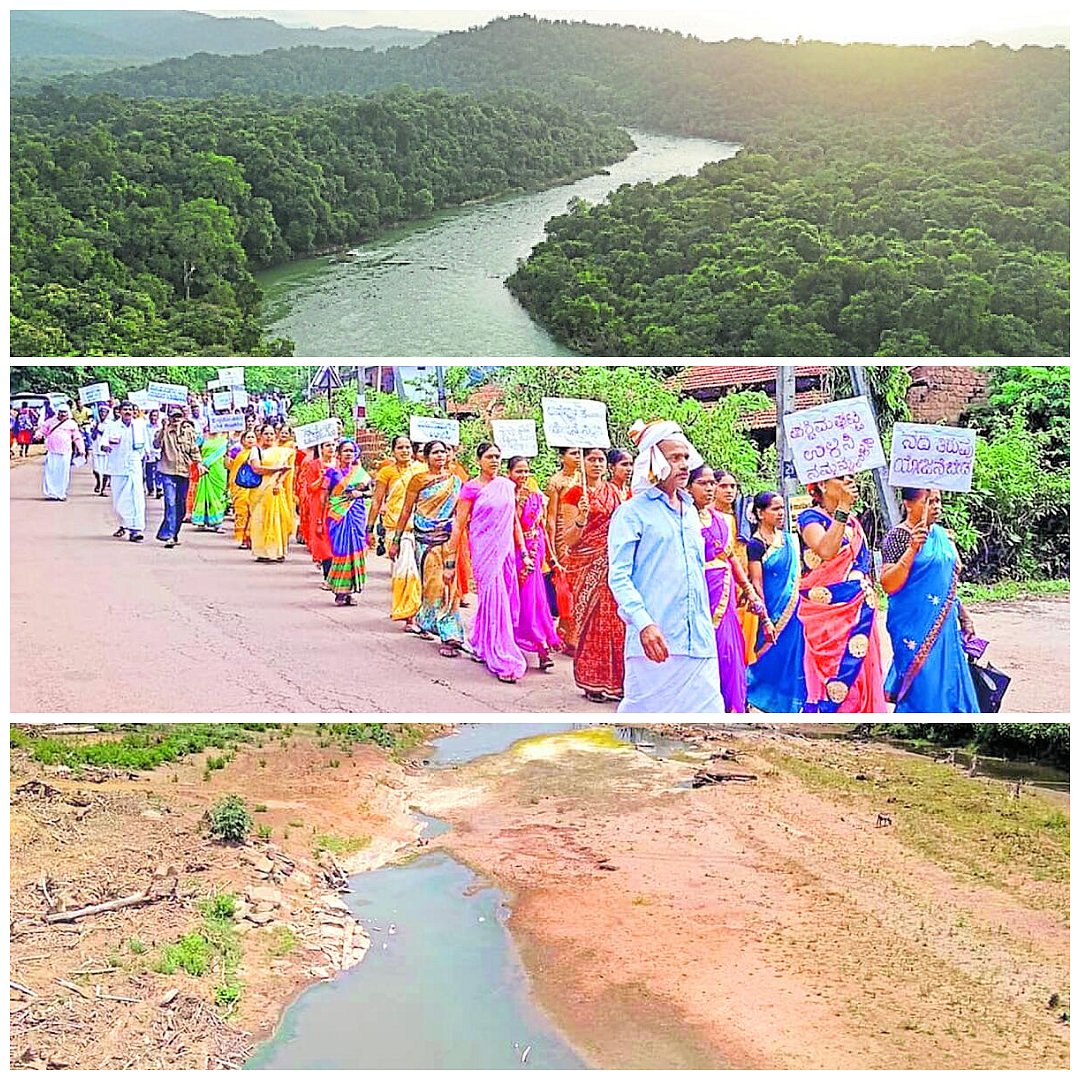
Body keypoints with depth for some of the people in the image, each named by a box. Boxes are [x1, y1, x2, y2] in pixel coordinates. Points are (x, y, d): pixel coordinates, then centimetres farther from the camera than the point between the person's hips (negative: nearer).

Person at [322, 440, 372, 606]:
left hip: (356, 515, 3)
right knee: (340, 549, -7)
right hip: (337, 514, -3)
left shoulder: (360, 472, 12)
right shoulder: (332, 471, 3)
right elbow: (325, 495, 4)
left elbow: (370, 491, 16)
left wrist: (360, 493, -5)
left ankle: (348, 589, 5)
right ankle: (340, 591, -1)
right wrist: (321, 517, 1)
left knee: (354, 549, -1)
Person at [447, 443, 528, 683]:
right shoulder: (471, 488, -5)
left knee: (498, 599, 12)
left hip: (505, 549, 5)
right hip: (484, 550, -5)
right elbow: (459, 525, -5)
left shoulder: (507, 486, 10)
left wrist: (524, 553, 13)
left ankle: (481, 646, 30)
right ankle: (502, 660, -6)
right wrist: (450, 562, -8)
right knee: (494, 599, -9)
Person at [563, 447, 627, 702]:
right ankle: (592, 682, 6)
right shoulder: (575, 494, -2)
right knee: (591, 621, -2)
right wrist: (581, 519, -24)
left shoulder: (614, 491, 12)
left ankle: (615, 680, 8)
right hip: (586, 566, -4)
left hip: (612, 565, 4)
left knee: (614, 620, 1)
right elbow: (568, 539, -7)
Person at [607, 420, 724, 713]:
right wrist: (643, 623, -22)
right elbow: (619, 577, -9)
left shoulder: (690, 512, 19)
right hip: (655, 640, -6)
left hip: (699, 641, 6)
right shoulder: (632, 512, -2)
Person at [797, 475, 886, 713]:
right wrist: (843, 508, -25)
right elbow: (826, 550, -26)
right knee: (834, 675, -7)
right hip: (827, 612, -7)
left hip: (857, 613, 7)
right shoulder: (811, 517, -6)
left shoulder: (853, 522, 16)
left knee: (859, 675, 6)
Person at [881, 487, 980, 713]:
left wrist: (963, 616, 21)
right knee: (922, 687, -7)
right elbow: (888, 585, -19)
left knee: (949, 682, 9)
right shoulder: (897, 537, -10)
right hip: (915, 627, -7)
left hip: (945, 625, 7)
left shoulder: (941, 534, 12)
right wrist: (912, 549, -26)